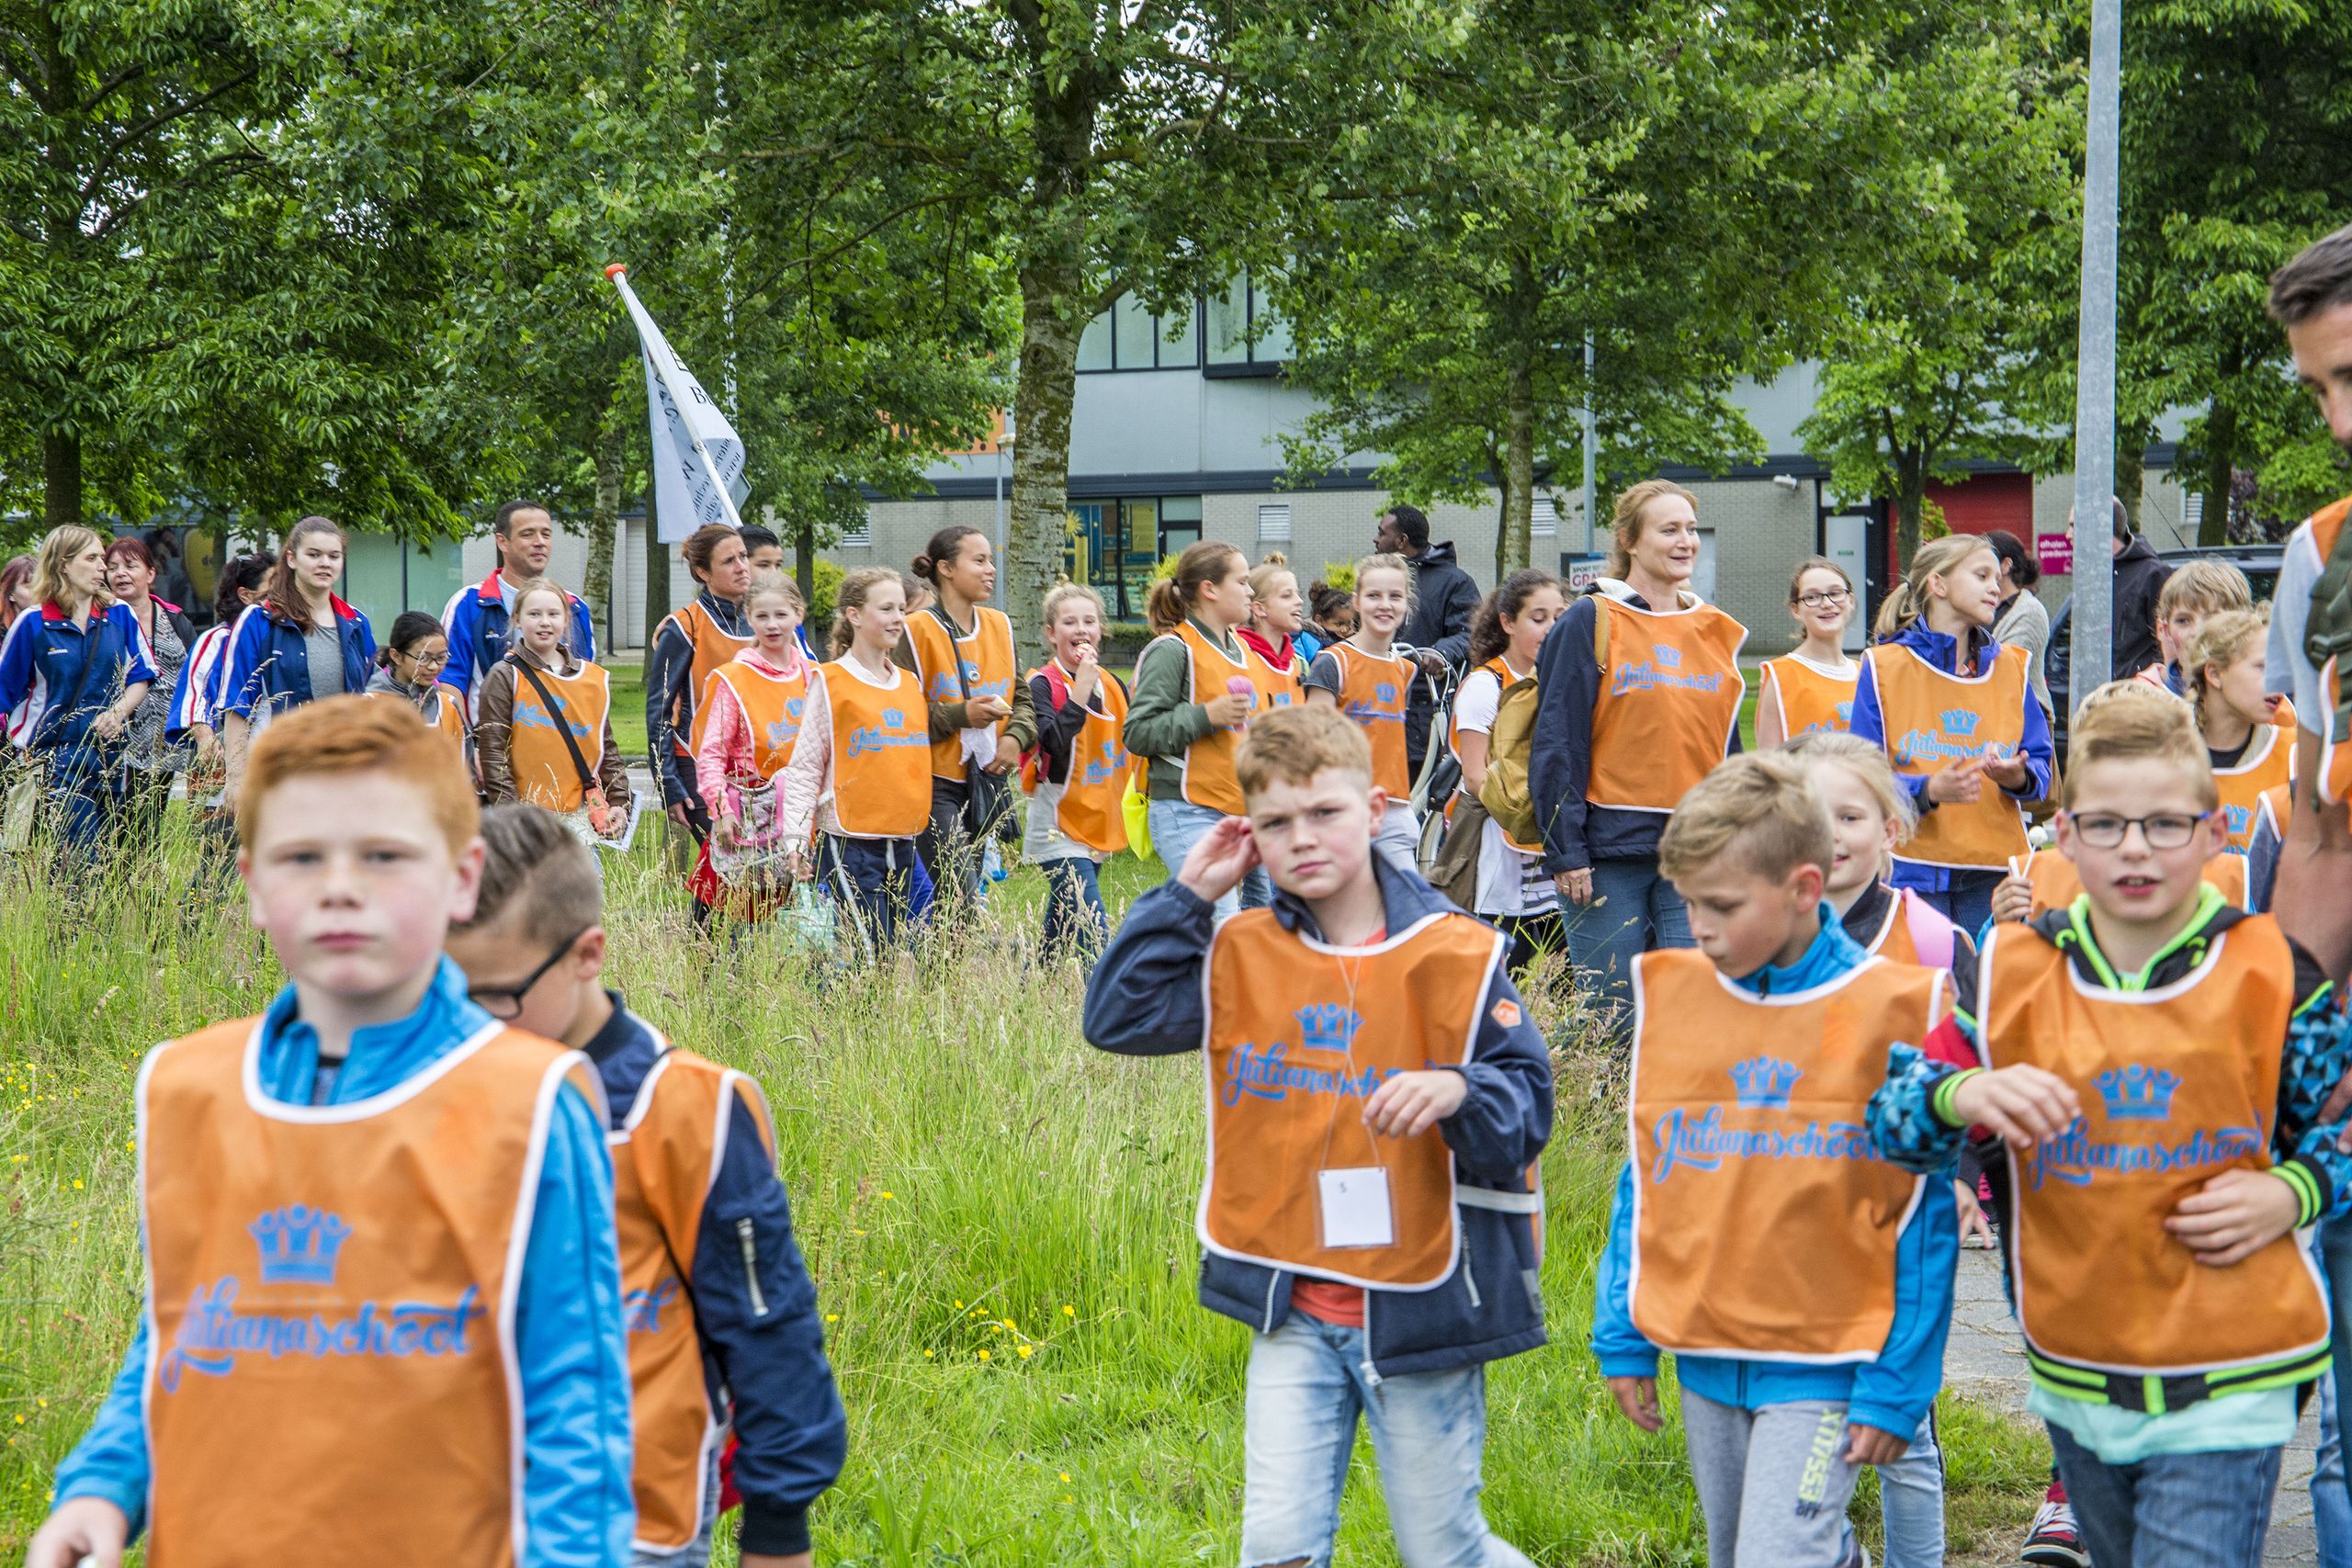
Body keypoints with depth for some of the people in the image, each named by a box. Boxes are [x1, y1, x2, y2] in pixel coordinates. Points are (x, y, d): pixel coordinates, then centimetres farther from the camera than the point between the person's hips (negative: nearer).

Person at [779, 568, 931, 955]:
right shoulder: (831, 682, -3)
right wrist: (795, 839, -11)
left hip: (903, 844, 6)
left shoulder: (911, 683, 14)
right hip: (849, 843, -6)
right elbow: (804, 767, -4)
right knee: (873, 954, -13)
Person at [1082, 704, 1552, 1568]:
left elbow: (1527, 1106, -8)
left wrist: (1459, 1090, -30)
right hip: (1293, 1308, 3)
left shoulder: (1453, 954, -8)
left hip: (1419, 1303, -3)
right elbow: (1115, 1017, 1)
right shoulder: (1243, 955, 2)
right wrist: (1188, 895, -3)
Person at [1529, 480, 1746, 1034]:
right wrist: (1565, 851, -11)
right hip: (1610, 848, -4)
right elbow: (1557, 743, -6)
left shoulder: (1717, 632, 13)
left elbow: (1729, 751, 17)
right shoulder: (1592, 621, -2)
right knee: (1611, 1017, 0)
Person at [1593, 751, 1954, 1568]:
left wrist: (1898, 1383, -8)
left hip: (1825, 1365, -5)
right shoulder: (1670, 995, 2)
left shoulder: (1891, 1010, -10)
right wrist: (1622, 1335, 8)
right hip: (1703, 1355, 5)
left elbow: (1925, 1216, -7)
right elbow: (1645, 1176, 10)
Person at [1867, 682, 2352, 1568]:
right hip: (2075, 1378, 3)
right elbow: (1889, 1115, -2)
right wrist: (1963, 1097, -23)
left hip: (2226, 1386, -3)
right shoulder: (2014, 972, -2)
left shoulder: (2270, 974, -6)